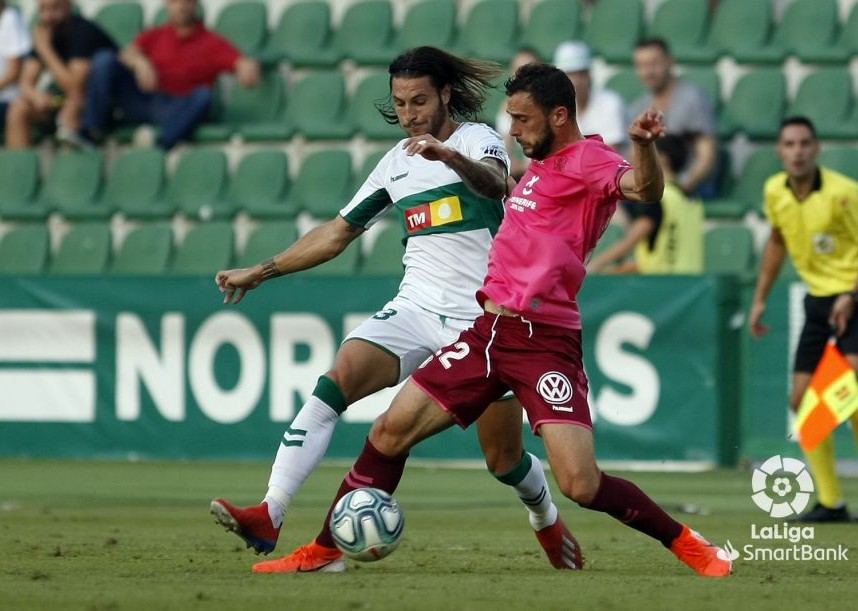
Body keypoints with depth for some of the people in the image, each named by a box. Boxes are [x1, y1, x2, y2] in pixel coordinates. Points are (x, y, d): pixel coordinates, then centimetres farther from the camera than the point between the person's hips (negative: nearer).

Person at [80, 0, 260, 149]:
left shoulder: (213, 43, 13)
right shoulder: (154, 36, 21)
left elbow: (242, 62, -4)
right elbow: (128, 53, 1)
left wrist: (248, 68, -29)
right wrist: (139, 62, -23)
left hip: (176, 109, -2)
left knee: (203, 95, -34)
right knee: (105, 60, -15)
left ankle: (162, 145, -51)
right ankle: (91, 133, -22)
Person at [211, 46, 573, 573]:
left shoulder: (477, 139, -5)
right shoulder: (396, 163, 12)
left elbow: (494, 183, -29)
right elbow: (338, 233, 21)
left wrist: (451, 156, -51)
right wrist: (261, 272, 18)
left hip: (483, 318, -4)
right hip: (415, 308, 4)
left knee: (504, 459, 1)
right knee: (334, 385, -21)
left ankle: (547, 519, 37)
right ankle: (269, 517, -31)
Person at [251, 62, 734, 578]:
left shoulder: (589, 159, -8)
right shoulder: (541, 167, 18)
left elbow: (644, 189, -31)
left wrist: (644, 146, -50)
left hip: (544, 342, -8)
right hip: (489, 330, 8)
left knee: (582, 486, -17)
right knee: (390, 432, 4)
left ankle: (687, 545, 4)